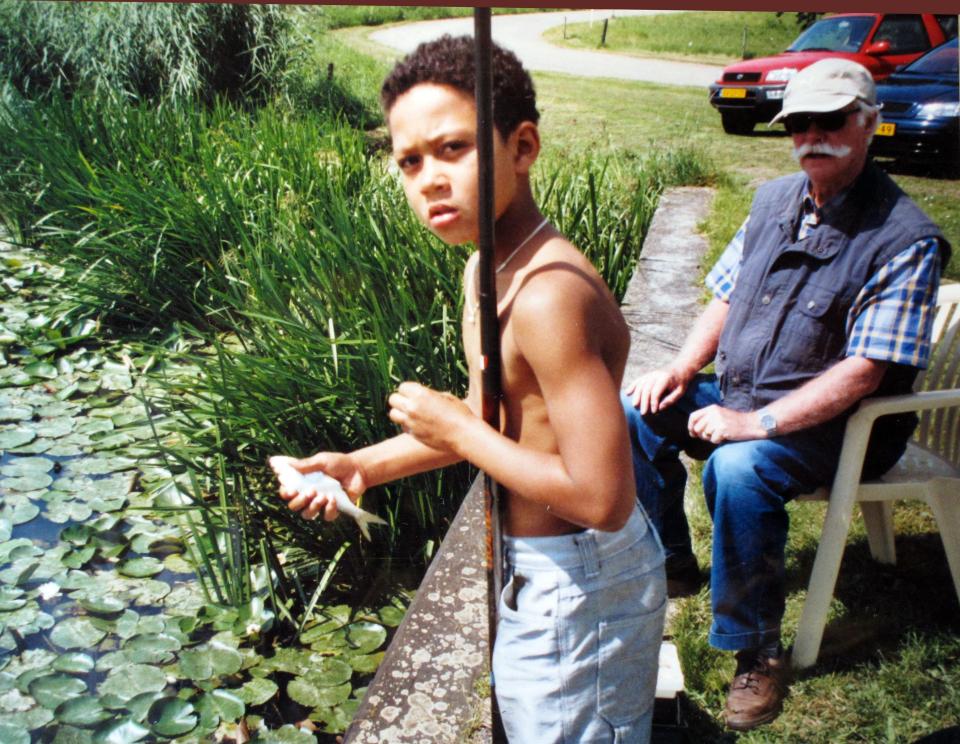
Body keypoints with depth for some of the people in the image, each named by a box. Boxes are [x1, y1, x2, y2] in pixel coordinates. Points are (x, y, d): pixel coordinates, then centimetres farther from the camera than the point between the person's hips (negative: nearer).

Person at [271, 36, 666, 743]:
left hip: (577, 590, -9)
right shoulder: (488, 269, 1)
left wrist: (459, 432, -22)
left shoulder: (550, 293, -31)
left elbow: (601, 497, -32)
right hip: (540, 571, 9)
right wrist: (365, 466, 5)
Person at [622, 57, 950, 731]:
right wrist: (682, 368, -4)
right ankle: (666, 562, 13)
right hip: (736, 396, 8)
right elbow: (726, 297, 13)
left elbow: (864, 371, -23)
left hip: (827, 424, -7)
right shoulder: (775, 200, 5)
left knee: (738, 469, -34)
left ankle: (758, 651, -16)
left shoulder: (905, 239, -17)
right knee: (636, 411, -7)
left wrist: (755, 423, -28)